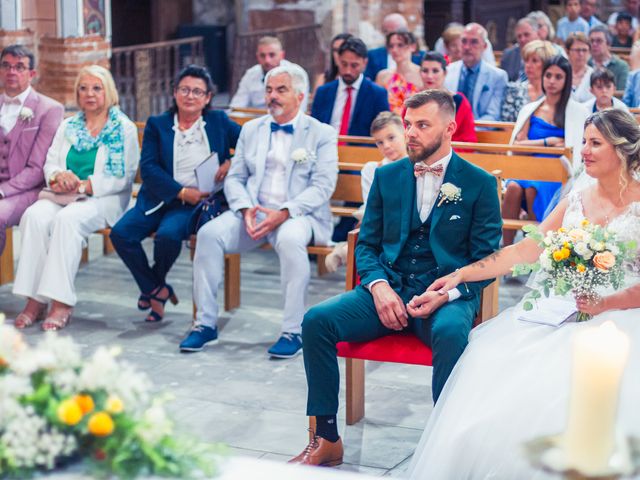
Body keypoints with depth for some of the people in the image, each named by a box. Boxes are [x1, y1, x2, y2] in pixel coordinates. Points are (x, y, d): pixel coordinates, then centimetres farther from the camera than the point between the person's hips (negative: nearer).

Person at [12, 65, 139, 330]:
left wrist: (83, 186, -16)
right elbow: (49, 164, 13)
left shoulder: (124, 129, 4)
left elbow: (123, 177, -6)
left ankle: (61, 303, -36)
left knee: (68, 219, -36)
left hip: (104, 199, -4)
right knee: (35, 215, -28)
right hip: (64, 196, 4)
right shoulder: (68, 127, 21)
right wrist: (59, 176, -12)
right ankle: (35, 299, -30)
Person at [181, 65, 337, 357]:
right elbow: (234, 178, 13)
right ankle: (205, 323, -13)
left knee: (290, 239, -38)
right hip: (253, 212, 4)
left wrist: (284, 213, -21)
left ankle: (293, 331, -29)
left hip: (297, 215, -4)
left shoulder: (322, 134, 4)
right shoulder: (251, 129, 18)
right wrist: (246, 209, -9)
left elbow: (323, 186, -7)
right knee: (209, 233, -23)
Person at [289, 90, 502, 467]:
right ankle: (326, 439, -11)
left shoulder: (479, 183, 2)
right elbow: (366, 245, 13)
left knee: (450, 333, -39)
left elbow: (486, 259, 0)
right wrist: (378, 286, -8)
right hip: (389, 289, 4)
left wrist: (447, 293, -18)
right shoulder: (387, 176, 12)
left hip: (448, 295, -3)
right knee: (316, 320, -21)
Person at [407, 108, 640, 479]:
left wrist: (604, 304, -18)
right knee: (493, 361, -18)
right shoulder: (576, 201, 15)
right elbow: (525, 251, 9)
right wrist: (461, 275, 2)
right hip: (563, 311, 5)